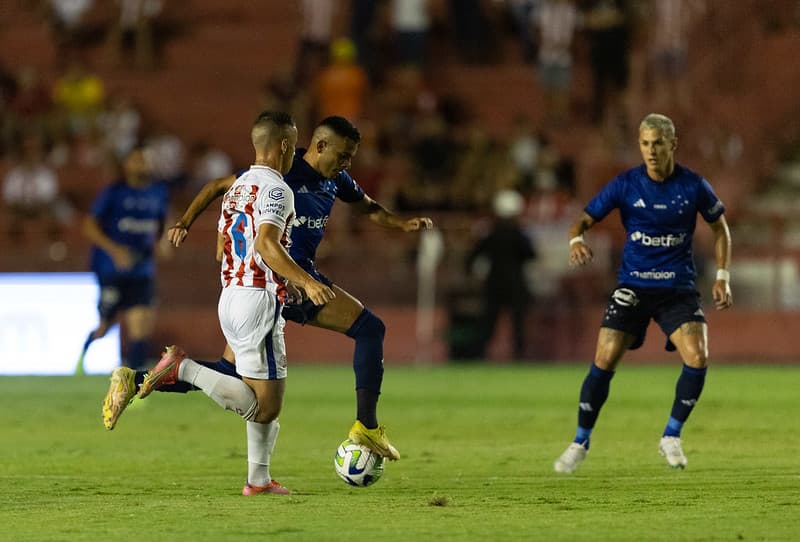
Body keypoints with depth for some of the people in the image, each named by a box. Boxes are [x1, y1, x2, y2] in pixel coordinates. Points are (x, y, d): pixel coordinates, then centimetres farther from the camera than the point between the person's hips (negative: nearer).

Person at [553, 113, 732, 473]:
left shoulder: (694, 186, -5)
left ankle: (671, 437, 2)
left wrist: (723, 276, 3)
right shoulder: (625, 184, -6)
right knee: (604, 360, -11)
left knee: (697, 359, -19)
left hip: (678, 287, 0)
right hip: (633, 286, 0)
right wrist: (576, 240, -27)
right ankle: (580, 443, 6)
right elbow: (585, 220, -3)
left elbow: (720, 227, 11)